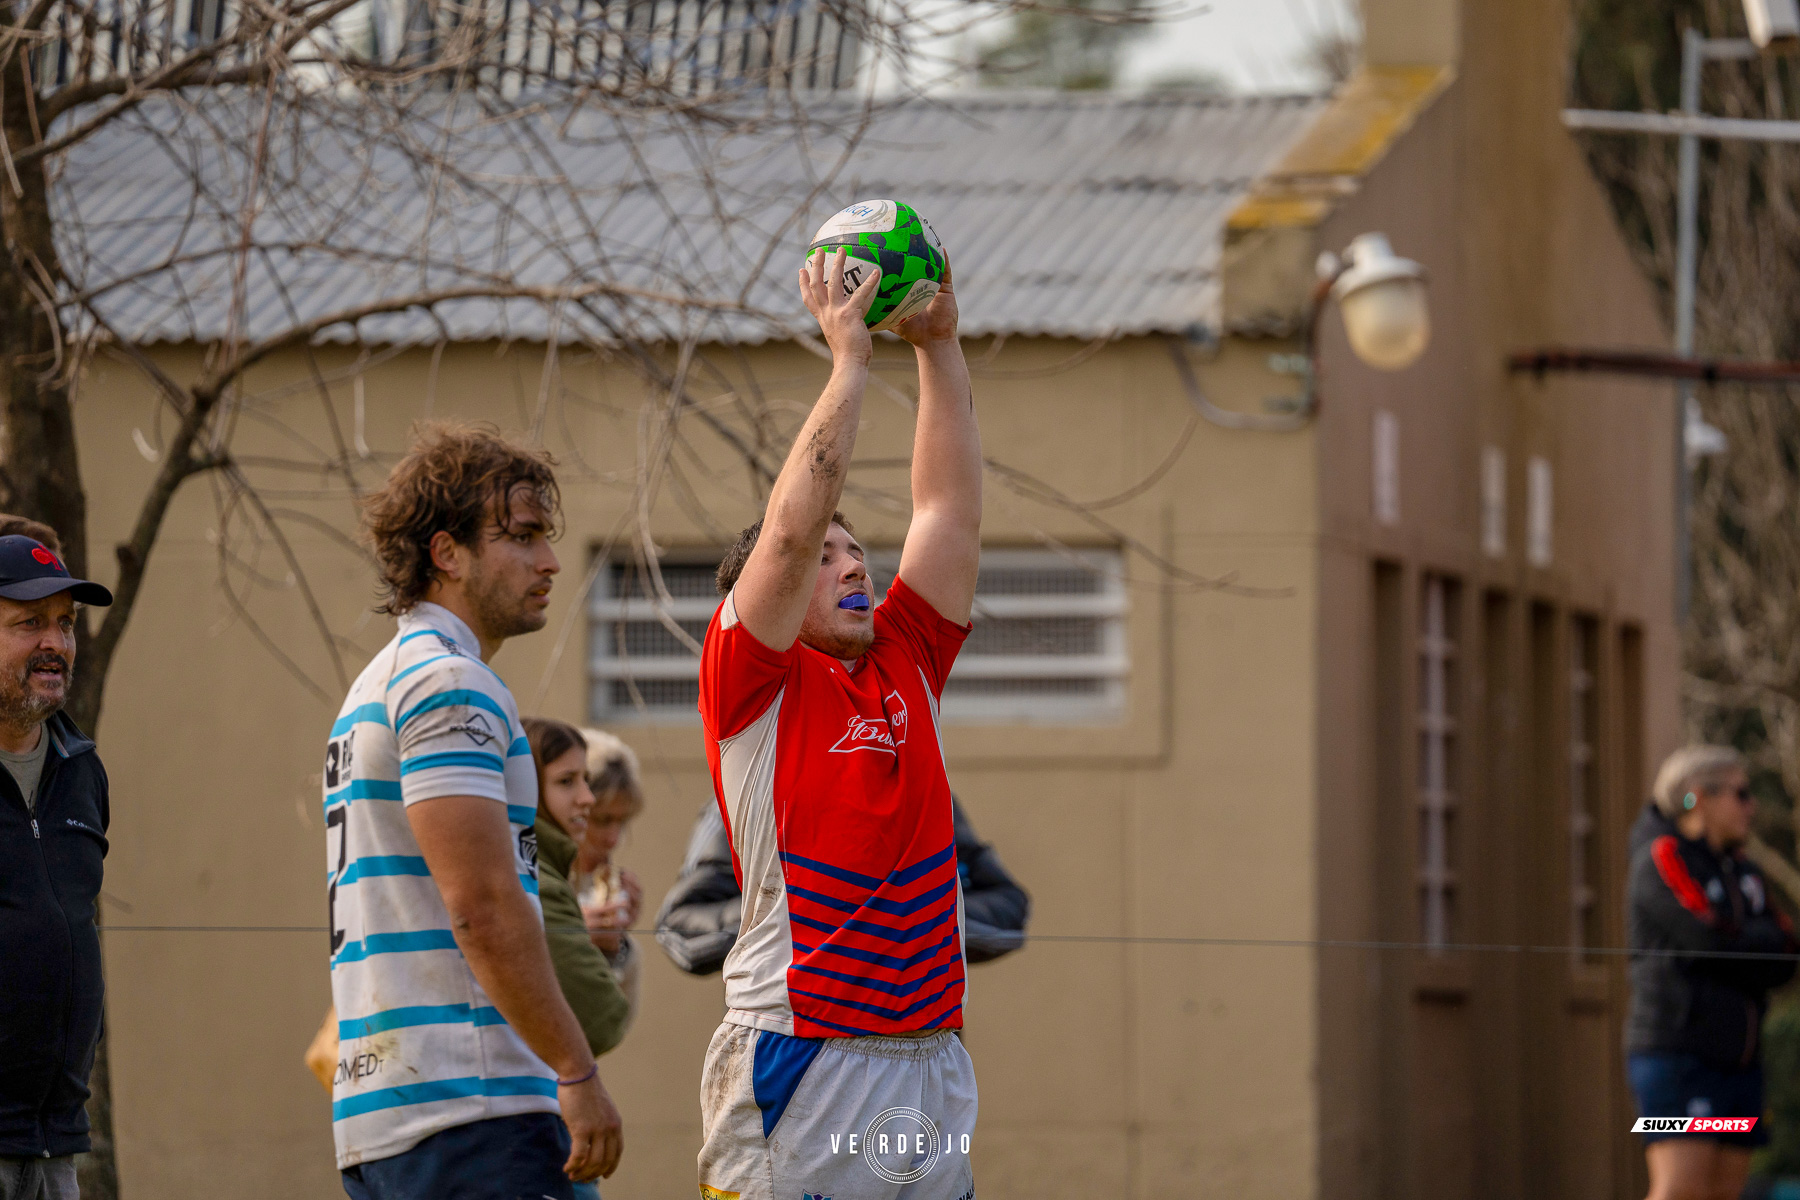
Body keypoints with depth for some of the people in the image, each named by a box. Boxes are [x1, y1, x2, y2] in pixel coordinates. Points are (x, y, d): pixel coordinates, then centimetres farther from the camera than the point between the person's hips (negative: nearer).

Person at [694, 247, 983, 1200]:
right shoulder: (751, 679, -1)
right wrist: (849, 360, -10)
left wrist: (939, 344, 10)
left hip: (930, 1060, 6)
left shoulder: (904, 664, 15)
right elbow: (791, 527, -13)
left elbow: (950, 512, 15)